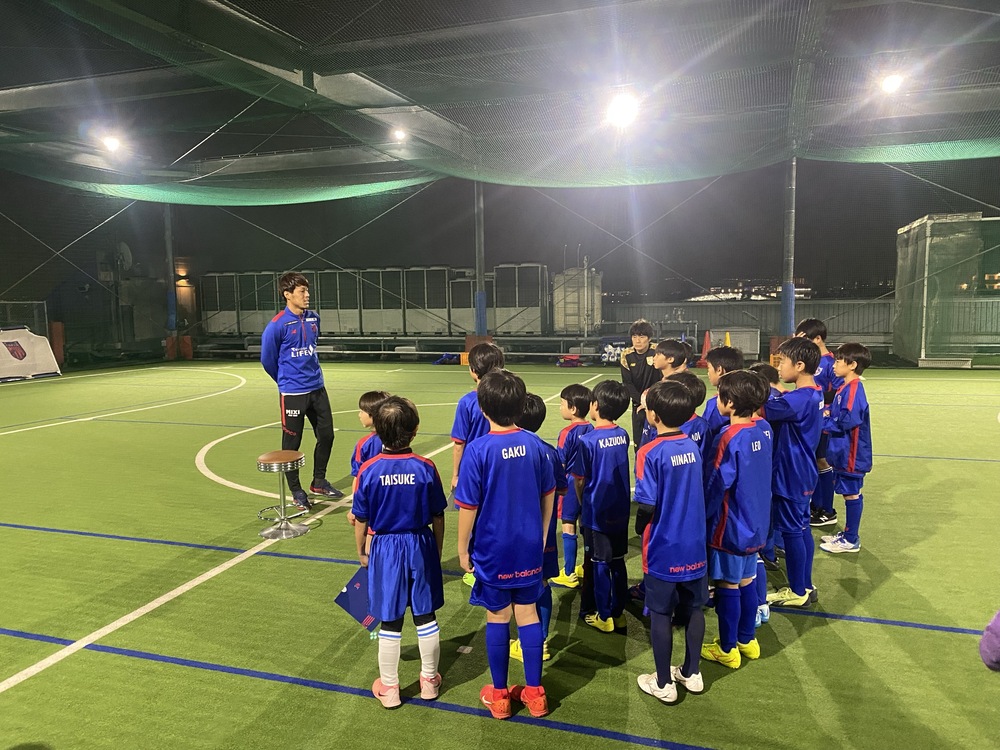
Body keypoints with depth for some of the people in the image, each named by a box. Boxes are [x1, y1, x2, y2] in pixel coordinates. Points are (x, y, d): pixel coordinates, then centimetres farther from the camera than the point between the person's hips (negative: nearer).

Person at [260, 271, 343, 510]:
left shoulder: (313, 319, 3)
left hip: (318, 389, 6)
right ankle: (296, 492, 20)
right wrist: (286, 382, 9)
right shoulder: (277, 325, -14)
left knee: (326, 436, 12)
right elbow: (267, 360, -3)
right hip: (292, 394, -6)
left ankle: (319, 482, 31)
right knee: (291, 443, 5)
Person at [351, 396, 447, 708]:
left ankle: (389, 687, 28)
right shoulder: (426, 468, -13)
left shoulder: (368, 470, -14)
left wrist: (361, 552, 12)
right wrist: (437, 551, 12)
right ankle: (429, 680, 32)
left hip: (385, 551, 0)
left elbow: (361, 520, -5)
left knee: (390, 622, 13)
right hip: (421, 548, 1)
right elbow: (438, 518, -4)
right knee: (426, 617, 16)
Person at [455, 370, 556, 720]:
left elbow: (468, 507, -14)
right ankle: (534, 692, 26)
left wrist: (463, 548, 0)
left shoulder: (478, 450, -19)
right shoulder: (534, 445, -6)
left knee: (497, 618, 12)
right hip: (530, 549, 3)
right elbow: (548, 495, 4)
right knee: (528, 614, 15)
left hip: (493, 550, -3)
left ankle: (499, 695, 27)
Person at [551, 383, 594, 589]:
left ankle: (569, 574, 10)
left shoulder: (567, 433, -18)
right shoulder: (592, 430, 0)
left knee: (568, 528, 2)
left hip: (571, 484, -7)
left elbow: (560, 466, -15)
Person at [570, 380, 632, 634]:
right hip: (620, 512, 5)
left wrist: (584, 505, 8)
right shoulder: (623, 436, -2)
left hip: (597, 513, -5)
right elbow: (617, 471, 6)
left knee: (598, 565, 8)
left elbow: (579, 480, -10)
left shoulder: (588, 440, -19)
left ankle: (603, 616, 17)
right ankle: (618, 612, 26)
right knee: (617, 563, 16)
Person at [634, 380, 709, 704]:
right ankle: (691, 673, 32)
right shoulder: (693, 446, 0)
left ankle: (663, 683, 20)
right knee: (693, 609, 17)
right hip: (694, 545, 6)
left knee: (660, 614, 8)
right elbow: (697, 490, 9)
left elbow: (647, 504, -21)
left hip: (663, 548, -6)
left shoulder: (649, 453, -19)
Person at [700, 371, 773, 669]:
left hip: (730, 526, -7)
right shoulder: (764, 430, -1)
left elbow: (715, 486, -18)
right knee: (747, 581, 20)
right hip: (755, 523, 7)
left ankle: (727, 649, 21)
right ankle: (747, 640, 34)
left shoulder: (729, 438, -24)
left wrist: (703, 519, -6)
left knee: (728, 586, 7)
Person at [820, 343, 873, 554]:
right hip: (843, 452, 10)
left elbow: (847, 422, -27)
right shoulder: (845, 388, 10)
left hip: (851, 455, -10)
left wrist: (824, 421, -16)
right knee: (849, 493, 17)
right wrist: (829, 413, 2)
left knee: (852, 494, 1)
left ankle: (851, 540, 12)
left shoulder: (853, 390, -21)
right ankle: (848, 534, 29)